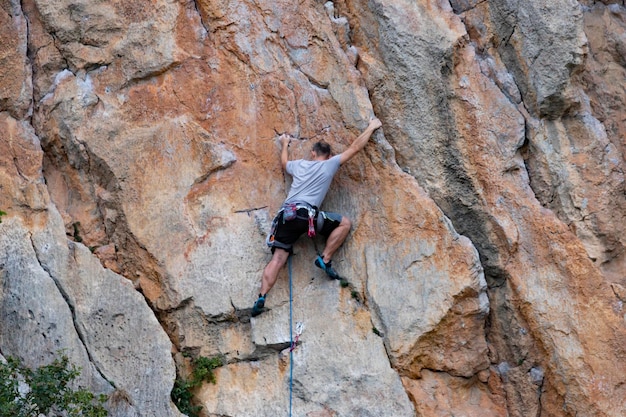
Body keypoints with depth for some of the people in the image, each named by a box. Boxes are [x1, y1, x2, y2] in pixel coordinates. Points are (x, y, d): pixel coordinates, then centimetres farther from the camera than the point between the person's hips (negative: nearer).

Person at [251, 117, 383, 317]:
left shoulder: (299, 164, 25)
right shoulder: (330, 164, 15)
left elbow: (284, 163, 49)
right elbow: (355, 147, 20)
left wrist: (285, 145, 66)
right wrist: (371, 128, 32)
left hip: (286, 214, 4)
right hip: (307, 214, -4)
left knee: (278, 258, 0)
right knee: (344, 223, 12)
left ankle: (261, 298, -16)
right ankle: (325, 259, 3)